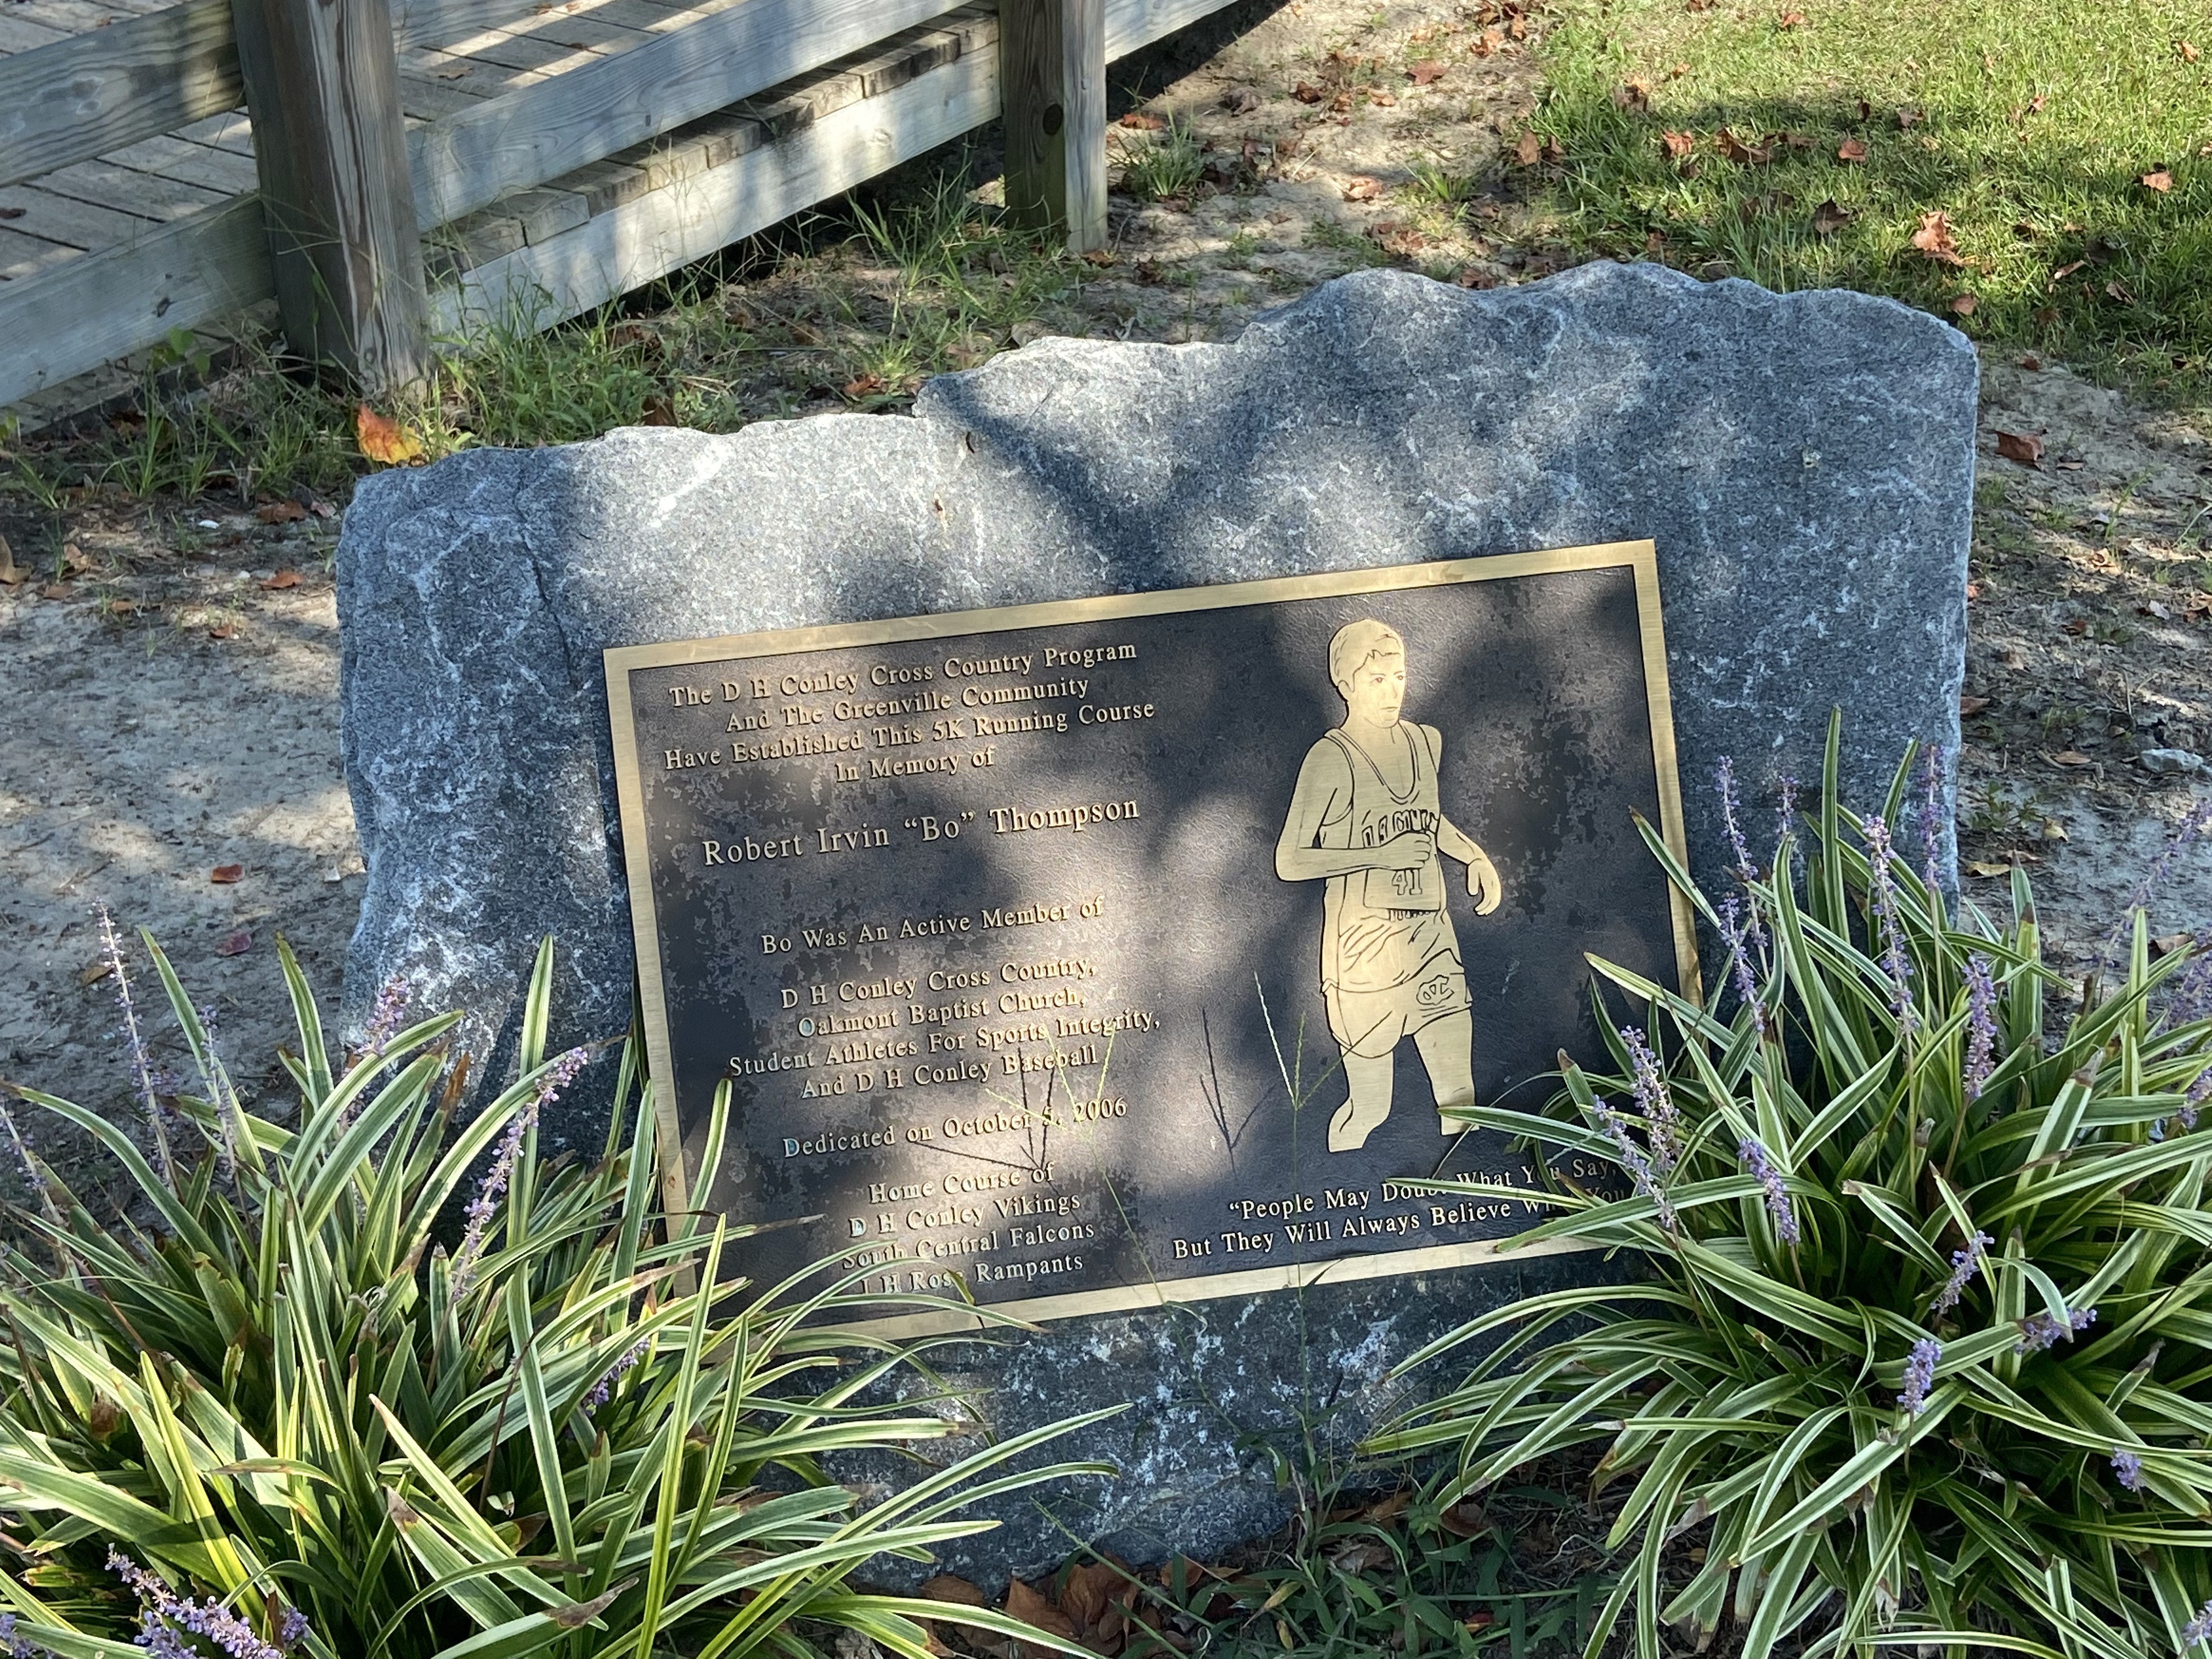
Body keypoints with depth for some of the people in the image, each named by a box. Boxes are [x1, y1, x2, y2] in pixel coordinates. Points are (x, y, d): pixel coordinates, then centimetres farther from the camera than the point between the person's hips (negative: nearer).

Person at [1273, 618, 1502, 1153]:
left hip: (1430, 930, 6)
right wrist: (1380, 855, -18)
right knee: (1371, 1107, 0)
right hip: (1365, 941, -6)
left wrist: (1476, 856, 12)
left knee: (1460, 1096, 6)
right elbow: (1290, 862, -11)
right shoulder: (1331, 759, -12)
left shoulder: (1425, 743, 8)